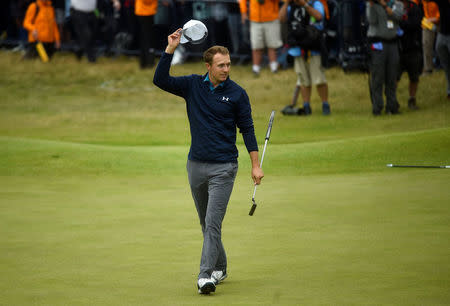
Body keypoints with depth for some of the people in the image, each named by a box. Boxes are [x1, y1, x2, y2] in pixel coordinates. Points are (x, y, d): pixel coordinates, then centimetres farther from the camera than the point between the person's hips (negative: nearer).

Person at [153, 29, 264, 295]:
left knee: (213, 222, -13)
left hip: (223, 167, -4)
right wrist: (170, 50, -16)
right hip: (196, 164, 4)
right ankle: (220, 268, 29)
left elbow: (247, 129, 0)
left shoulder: (237, 94, -3)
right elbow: (161, 80, -6)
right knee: (206, 222, 13)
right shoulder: (192, 85, 3)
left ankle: (206, 275, -17)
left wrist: (256, 165, -4)